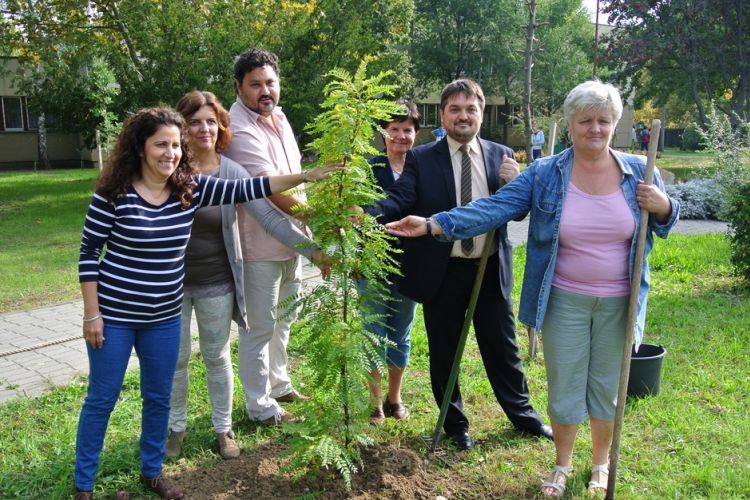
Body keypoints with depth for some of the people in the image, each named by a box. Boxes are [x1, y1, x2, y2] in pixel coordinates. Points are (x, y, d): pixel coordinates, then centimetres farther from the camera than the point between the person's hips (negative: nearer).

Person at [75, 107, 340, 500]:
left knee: (159, 397, 15)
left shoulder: (191, 188, -5)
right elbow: (89, 254, -9)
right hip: (115, 316, -4)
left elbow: (246, 189, -9)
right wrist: (91, 313, -10)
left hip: (165, 316, 4)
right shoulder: (114, 193, -15)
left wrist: (304, 177, -16)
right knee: (102, 399, 9)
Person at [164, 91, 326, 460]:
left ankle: (223, 429, 31)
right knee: (175, 359, 13)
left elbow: (268, 216, -16)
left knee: (217, 357, 14)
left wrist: (311, 249, -26)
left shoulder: (231, 173, -9)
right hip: (172, 282, 0)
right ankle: (176, 429, 33)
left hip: (216, 284, 0)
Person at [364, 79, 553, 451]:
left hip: (491, 271, 2)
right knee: (444, 351, 12)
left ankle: (522, 413, 38)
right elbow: (399, 200, -15)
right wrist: (365, 214, -34)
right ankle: (455, 423, 32)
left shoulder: (501, 156, 5)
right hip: (442, 273, -2)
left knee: (503, 347, 16)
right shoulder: (421, 159, -3)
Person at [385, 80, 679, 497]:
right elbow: (494, 209, -12)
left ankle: (602, 464, 38)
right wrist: (433, 224, -23)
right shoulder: (545, 174, -6)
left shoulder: (640, 170, -1)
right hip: (565, 300, -1)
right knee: (564, 384, 9)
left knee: (607, 385, 15)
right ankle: (562, 466, 32)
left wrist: (663, 205, -15)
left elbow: (663, 224, 10)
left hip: (618, 303, 1)